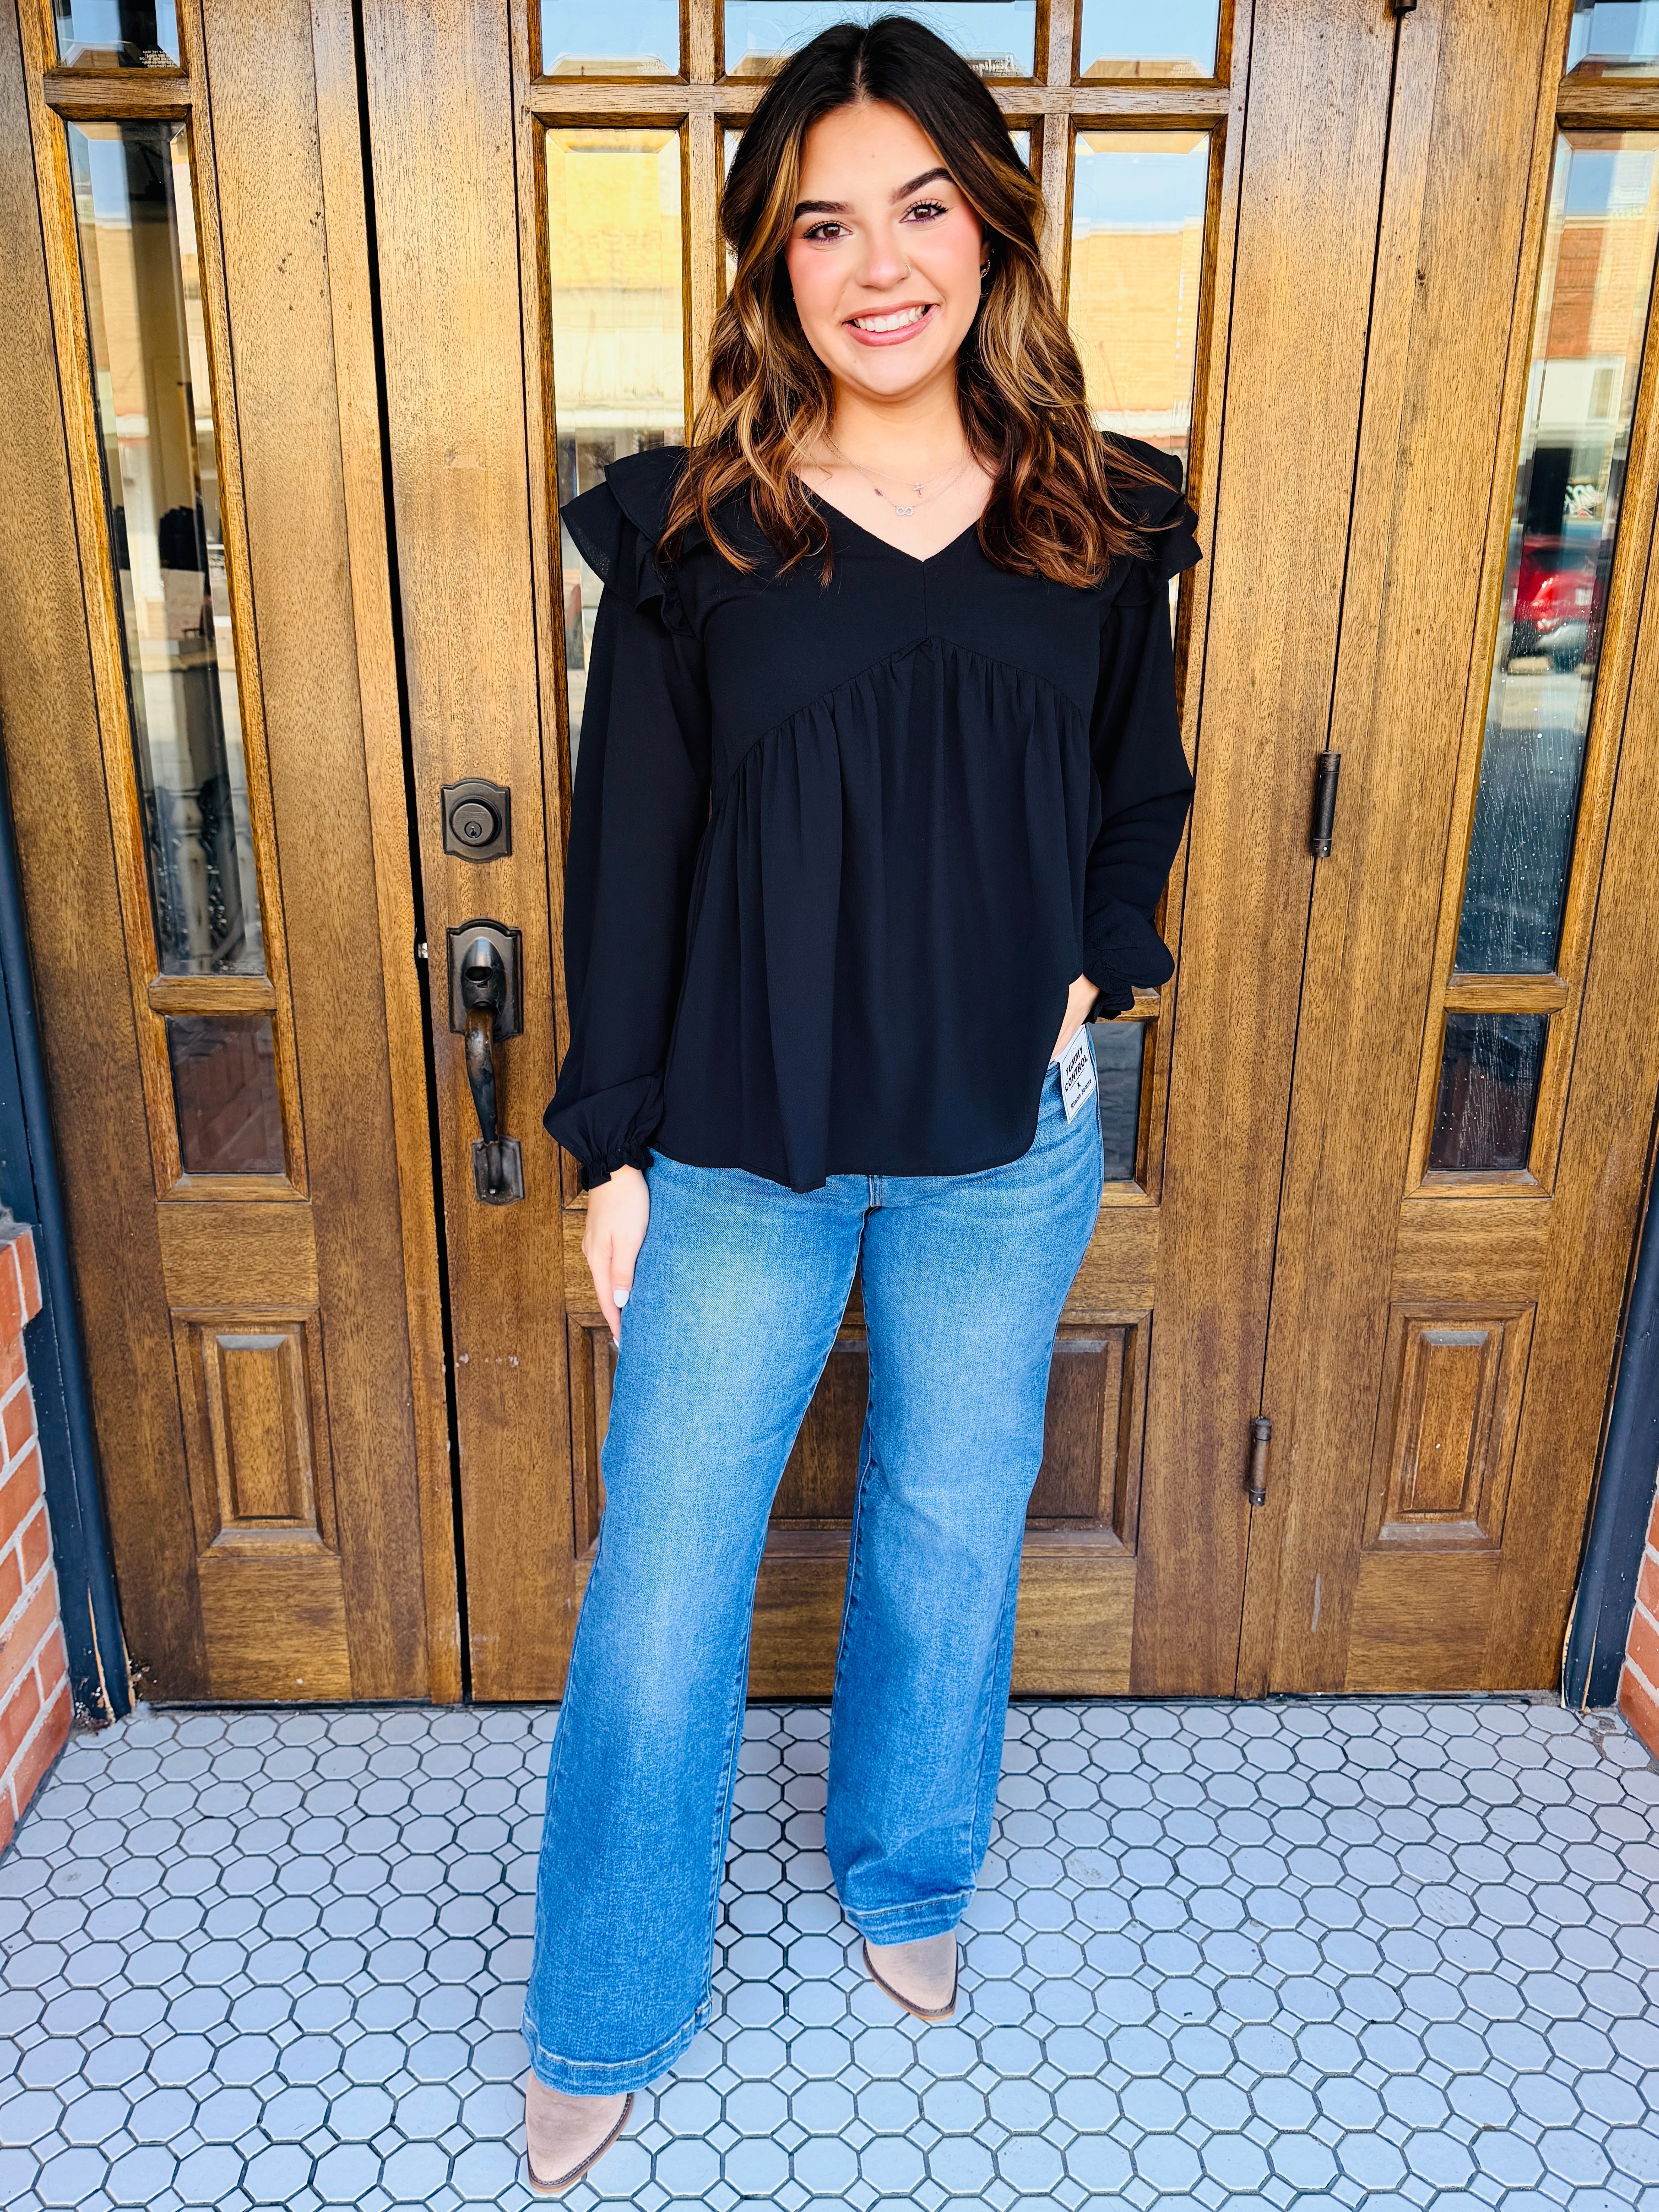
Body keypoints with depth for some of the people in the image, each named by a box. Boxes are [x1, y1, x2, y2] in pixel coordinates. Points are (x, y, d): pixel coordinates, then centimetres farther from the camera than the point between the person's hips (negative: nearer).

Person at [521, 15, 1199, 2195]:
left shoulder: (1096, 524, 1)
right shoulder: (693, 535, -5)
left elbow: (1143, 795, 13)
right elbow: (628, 855, -2)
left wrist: (1087, 975, -4)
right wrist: (616, 1148, -2)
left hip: (1004, 1149, 2)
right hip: (741, 1156, -1)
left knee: (953, 1536, 18)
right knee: (661, 1580, 7)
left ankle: (907, 1873, 48)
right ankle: (607, 2018, 33)